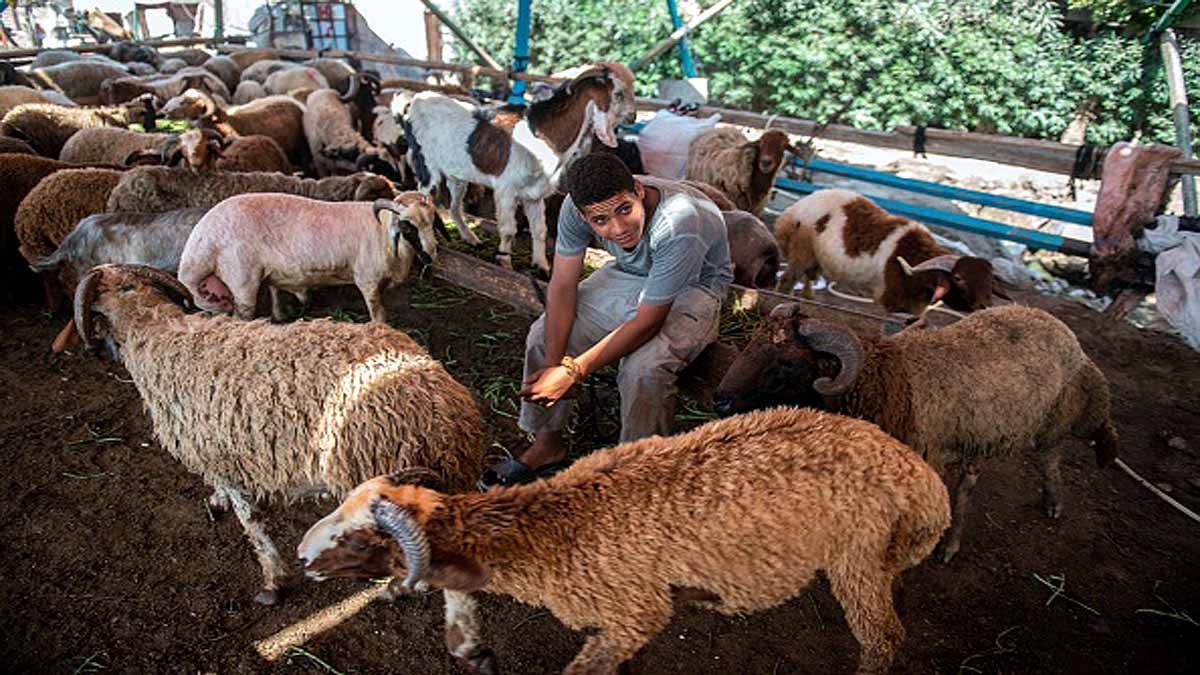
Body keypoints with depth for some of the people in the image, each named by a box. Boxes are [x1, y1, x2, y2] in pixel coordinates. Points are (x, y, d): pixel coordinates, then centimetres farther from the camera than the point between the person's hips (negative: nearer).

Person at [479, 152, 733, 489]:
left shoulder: (678, 226, -40)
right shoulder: (576, 207, -25)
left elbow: (648, 322, -33)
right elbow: (563, 286, -16)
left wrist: (572, 372, -30)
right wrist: (553, 364, -26)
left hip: (692, 287, -5)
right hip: (629, 274, 5)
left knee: (643, 369, -31)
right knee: (544, 336, -7)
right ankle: (547, 445, 13)